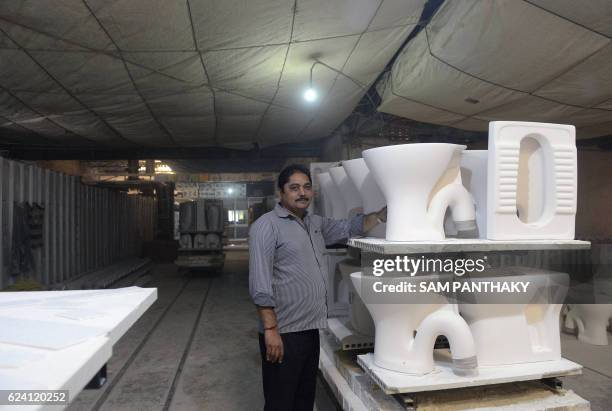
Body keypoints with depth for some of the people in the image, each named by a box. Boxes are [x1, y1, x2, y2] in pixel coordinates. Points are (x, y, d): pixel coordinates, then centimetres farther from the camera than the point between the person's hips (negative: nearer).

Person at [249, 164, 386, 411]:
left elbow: (348, 228, 20)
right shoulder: (267, 226, -13)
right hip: (283, 332, -7)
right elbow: (260, 285, -18)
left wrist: (381, 215, 6)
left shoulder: (316, 223, 11)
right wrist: (270, 330, -21)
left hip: (311, 328, 7)